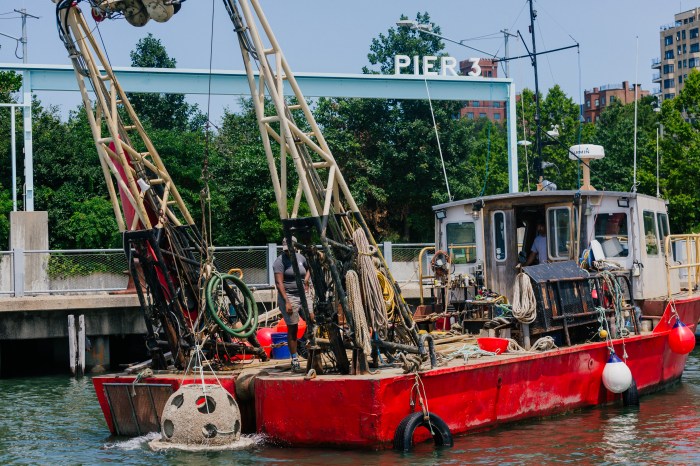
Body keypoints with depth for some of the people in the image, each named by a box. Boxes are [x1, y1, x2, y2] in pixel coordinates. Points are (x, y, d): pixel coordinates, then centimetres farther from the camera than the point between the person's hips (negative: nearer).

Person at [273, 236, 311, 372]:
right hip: (288, 297, -6)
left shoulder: (300, 257, 10)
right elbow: (279, 283, -15)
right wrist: (287, 302, -22)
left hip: (303, 295, 6)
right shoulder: (280, 261, -9)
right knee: (292, 328, -2)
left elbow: (308, 268, 32)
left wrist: (306, 279, 12)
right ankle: (295, 359, 4)